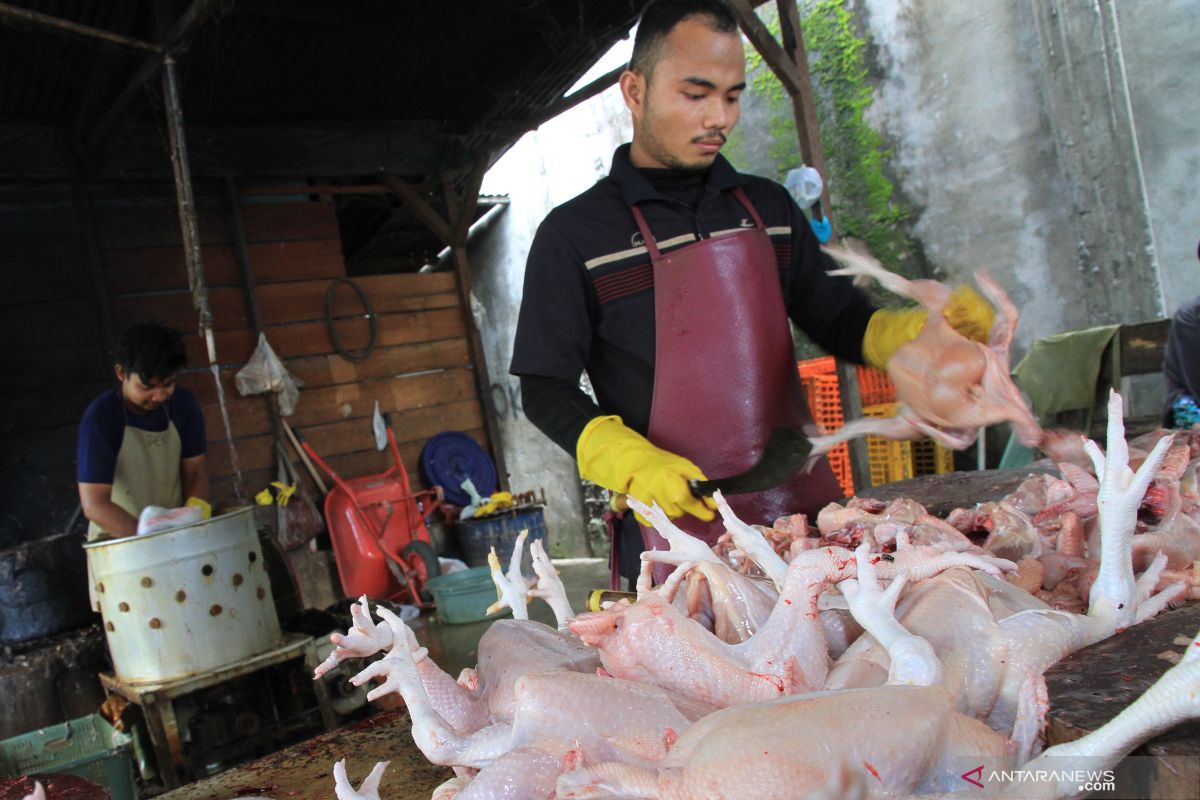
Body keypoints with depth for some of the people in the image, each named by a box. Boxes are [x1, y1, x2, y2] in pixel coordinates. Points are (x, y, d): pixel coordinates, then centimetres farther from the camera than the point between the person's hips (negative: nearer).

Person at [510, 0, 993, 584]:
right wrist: (636, 465, -19)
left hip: (804, 508, 5)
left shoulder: (768, 206, 11)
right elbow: (546, 391, -4)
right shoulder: (574, 234, -3)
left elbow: (838, 323, 15)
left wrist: (925, 332, -5)